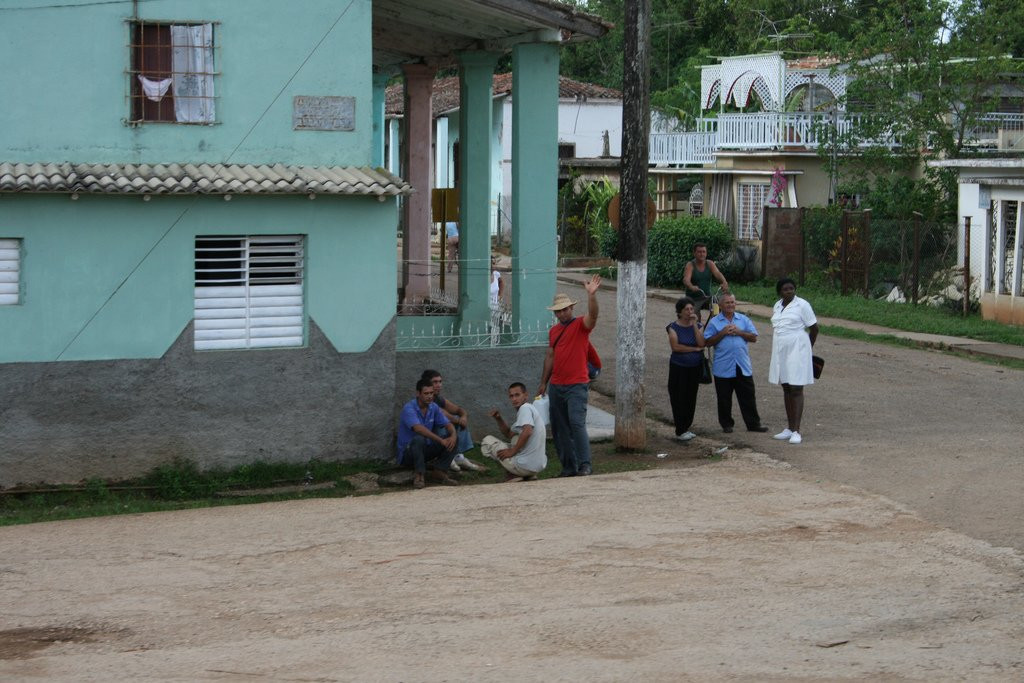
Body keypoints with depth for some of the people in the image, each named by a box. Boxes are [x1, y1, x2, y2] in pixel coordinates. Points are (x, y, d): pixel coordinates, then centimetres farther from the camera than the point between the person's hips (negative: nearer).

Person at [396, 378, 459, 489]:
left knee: (450, 439, -11)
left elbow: (447, 424, -4)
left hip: (426, 450, 7)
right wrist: (440, 440, -42)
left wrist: (453, 435, -29)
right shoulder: (409, 408, -21)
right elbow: (418, 428, -36)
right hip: (407, 452, -7)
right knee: (419, 439, -38)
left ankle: (438, 472, -11)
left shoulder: (433, 407, 1)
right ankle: (419, 475, -27)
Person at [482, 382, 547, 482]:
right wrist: (499, 419, 12)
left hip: (524, 466, -9)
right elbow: (509, 434, 27)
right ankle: (529, 476, 16)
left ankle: (513, 476, -1)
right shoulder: (531, 409, 19)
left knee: (487, 440, 9)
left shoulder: (525, 408, -11)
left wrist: (512, 451, -17)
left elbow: (527, 431, -29)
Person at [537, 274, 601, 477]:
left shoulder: (581, 325, -4)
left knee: (576, 423, -17)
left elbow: (593, 315, -26)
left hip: (577, 386, -7)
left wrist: (591, 295, -42)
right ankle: (568, 466, 15)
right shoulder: (553, 331, 14)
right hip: (556, 386, 7)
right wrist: (543, 383, 18)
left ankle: (585, 464, -15)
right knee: (559, 428, 8)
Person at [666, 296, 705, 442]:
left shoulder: (697, 326, 4)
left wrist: (694, 325, -14)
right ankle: (680, 431, 3)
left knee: (691, 398, 8)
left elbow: (701, 343, -11)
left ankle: (686, 428, 19)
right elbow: (675, 346, -18)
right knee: (679, 399, -3)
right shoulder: (674, 328, -6)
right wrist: (694, 349, -13)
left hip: (695, 368, 4)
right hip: (679, 368, -4)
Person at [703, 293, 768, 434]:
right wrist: (722, 333, -14)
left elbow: (754, 337, 4)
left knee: (748, 396, 4)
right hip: (723, 368, -2)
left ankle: (753, 423, 10)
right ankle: (726, 424, 17)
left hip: (743, 367, 2)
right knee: (724, 399, 6)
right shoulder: (714, 322, 2)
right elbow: (707, 342, -4)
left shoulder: (744, 320, 9)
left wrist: (739, 332, -10)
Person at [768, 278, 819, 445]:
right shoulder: (777, 306, 11)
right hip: (780, 351, 7)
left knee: (796, 390, -8)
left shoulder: (802, 305, -9)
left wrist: (807, 347, 6)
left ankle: (796, 431, -10)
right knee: (786, 389, 10)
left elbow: (814, 328, -5)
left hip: (797, 351, -7)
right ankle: (789, 428, 16)